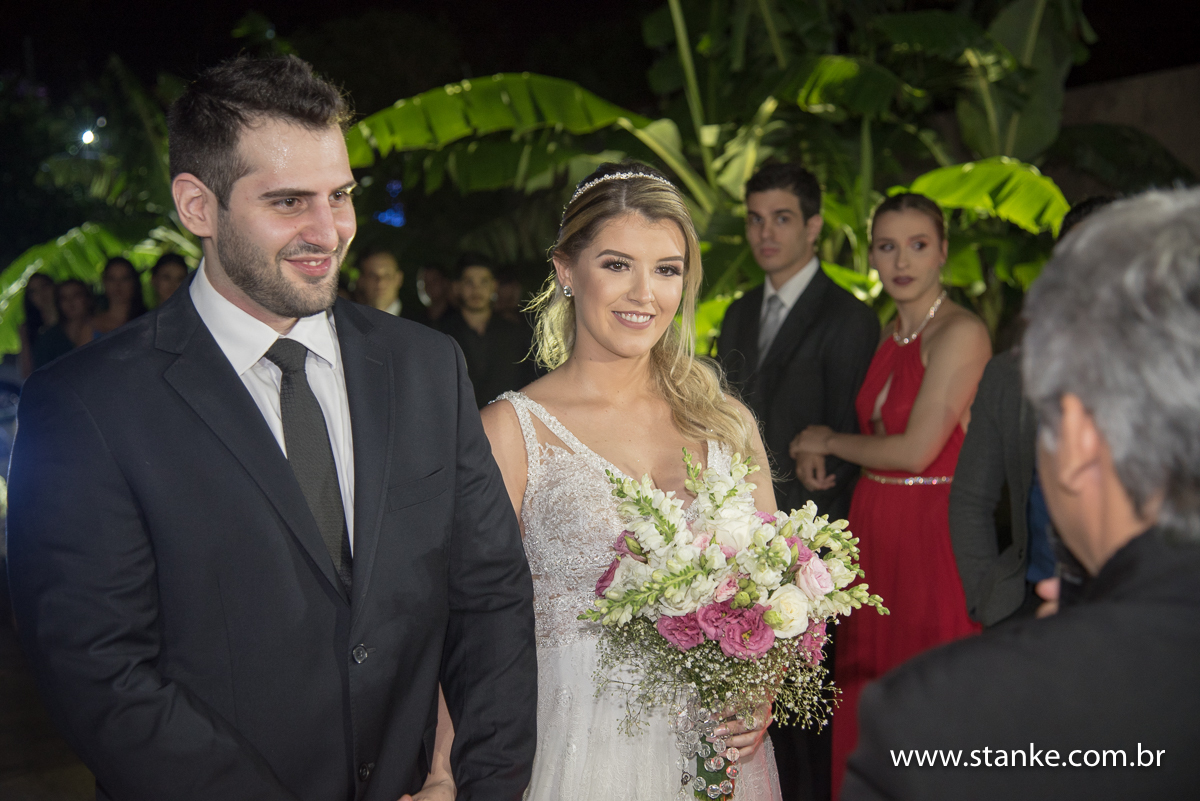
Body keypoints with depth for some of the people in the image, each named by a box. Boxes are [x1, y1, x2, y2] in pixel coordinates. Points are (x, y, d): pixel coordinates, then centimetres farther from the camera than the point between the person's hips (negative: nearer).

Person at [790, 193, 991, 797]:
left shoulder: (960, 333, -13)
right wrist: (816, 454, 1)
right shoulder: (891, 334, 12)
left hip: (933, 537, -8)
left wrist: (829, 442, -3)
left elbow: (915, 450, -17)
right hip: (874, 531, 8)